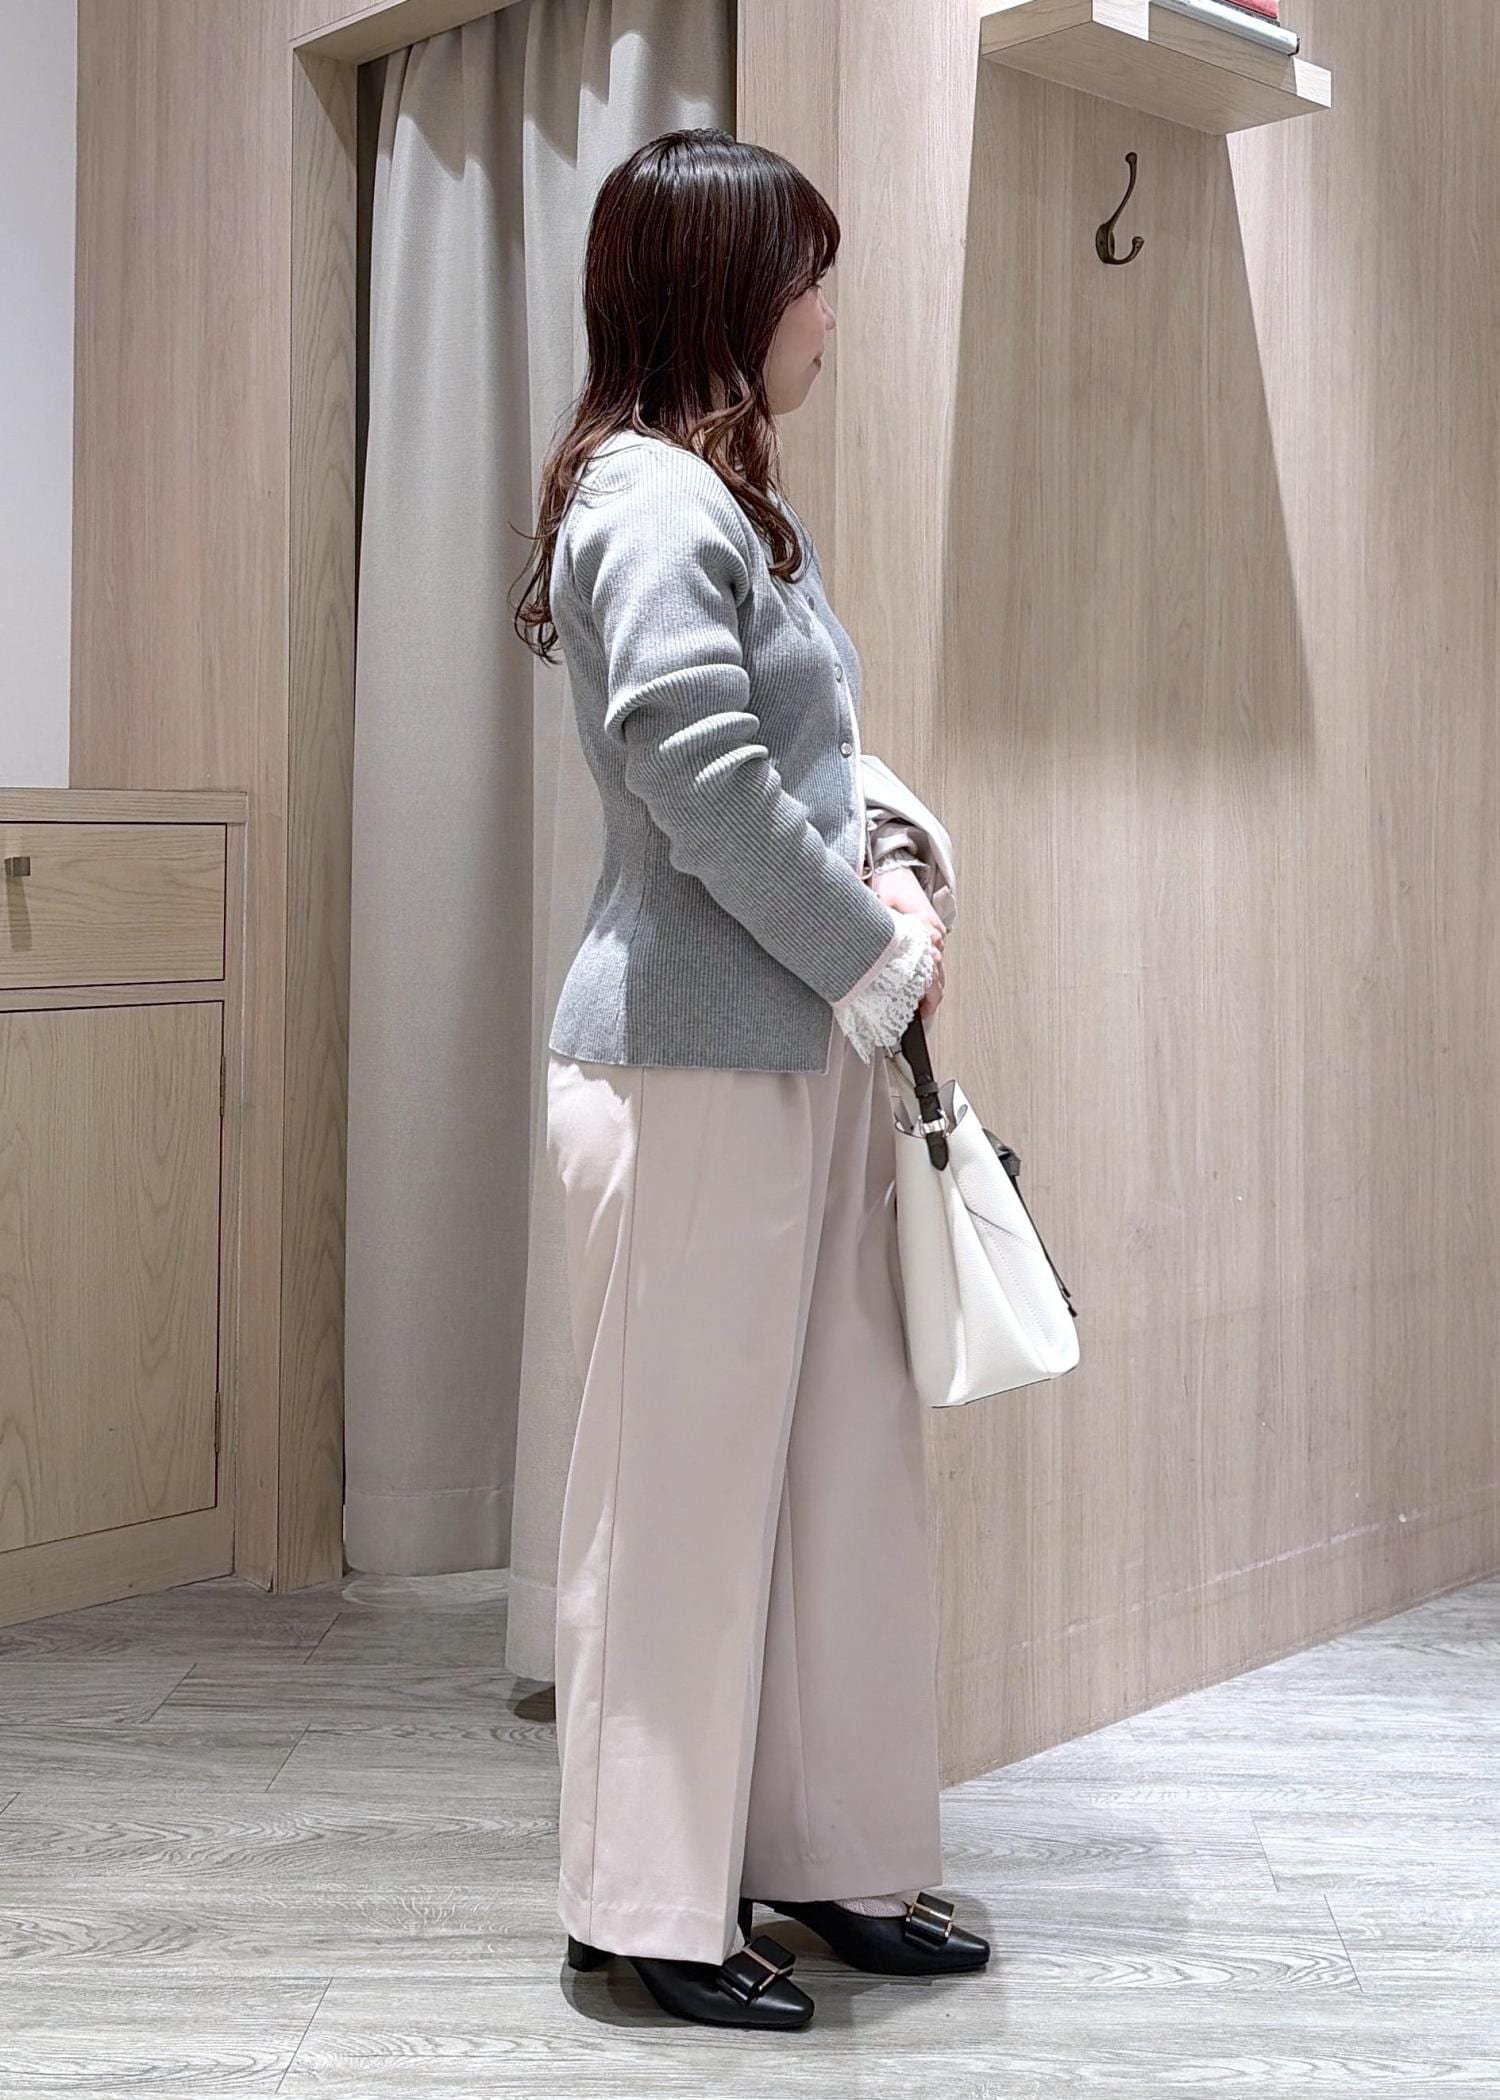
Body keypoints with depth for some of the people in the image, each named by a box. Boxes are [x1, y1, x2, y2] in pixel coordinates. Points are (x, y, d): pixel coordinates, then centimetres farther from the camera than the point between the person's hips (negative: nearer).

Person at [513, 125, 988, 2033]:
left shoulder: (732, 500, 18)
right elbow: (707, 788, -22)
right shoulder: (652, 500, -13)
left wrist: (896, 863, 4)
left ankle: (833, 1856, 27)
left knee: (848, 1461, 14)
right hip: (692, 1064, -10)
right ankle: (650, 1906, 15)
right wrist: (885, 963, -11)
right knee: (685, 1481, 0)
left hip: (806, 1055, 10)